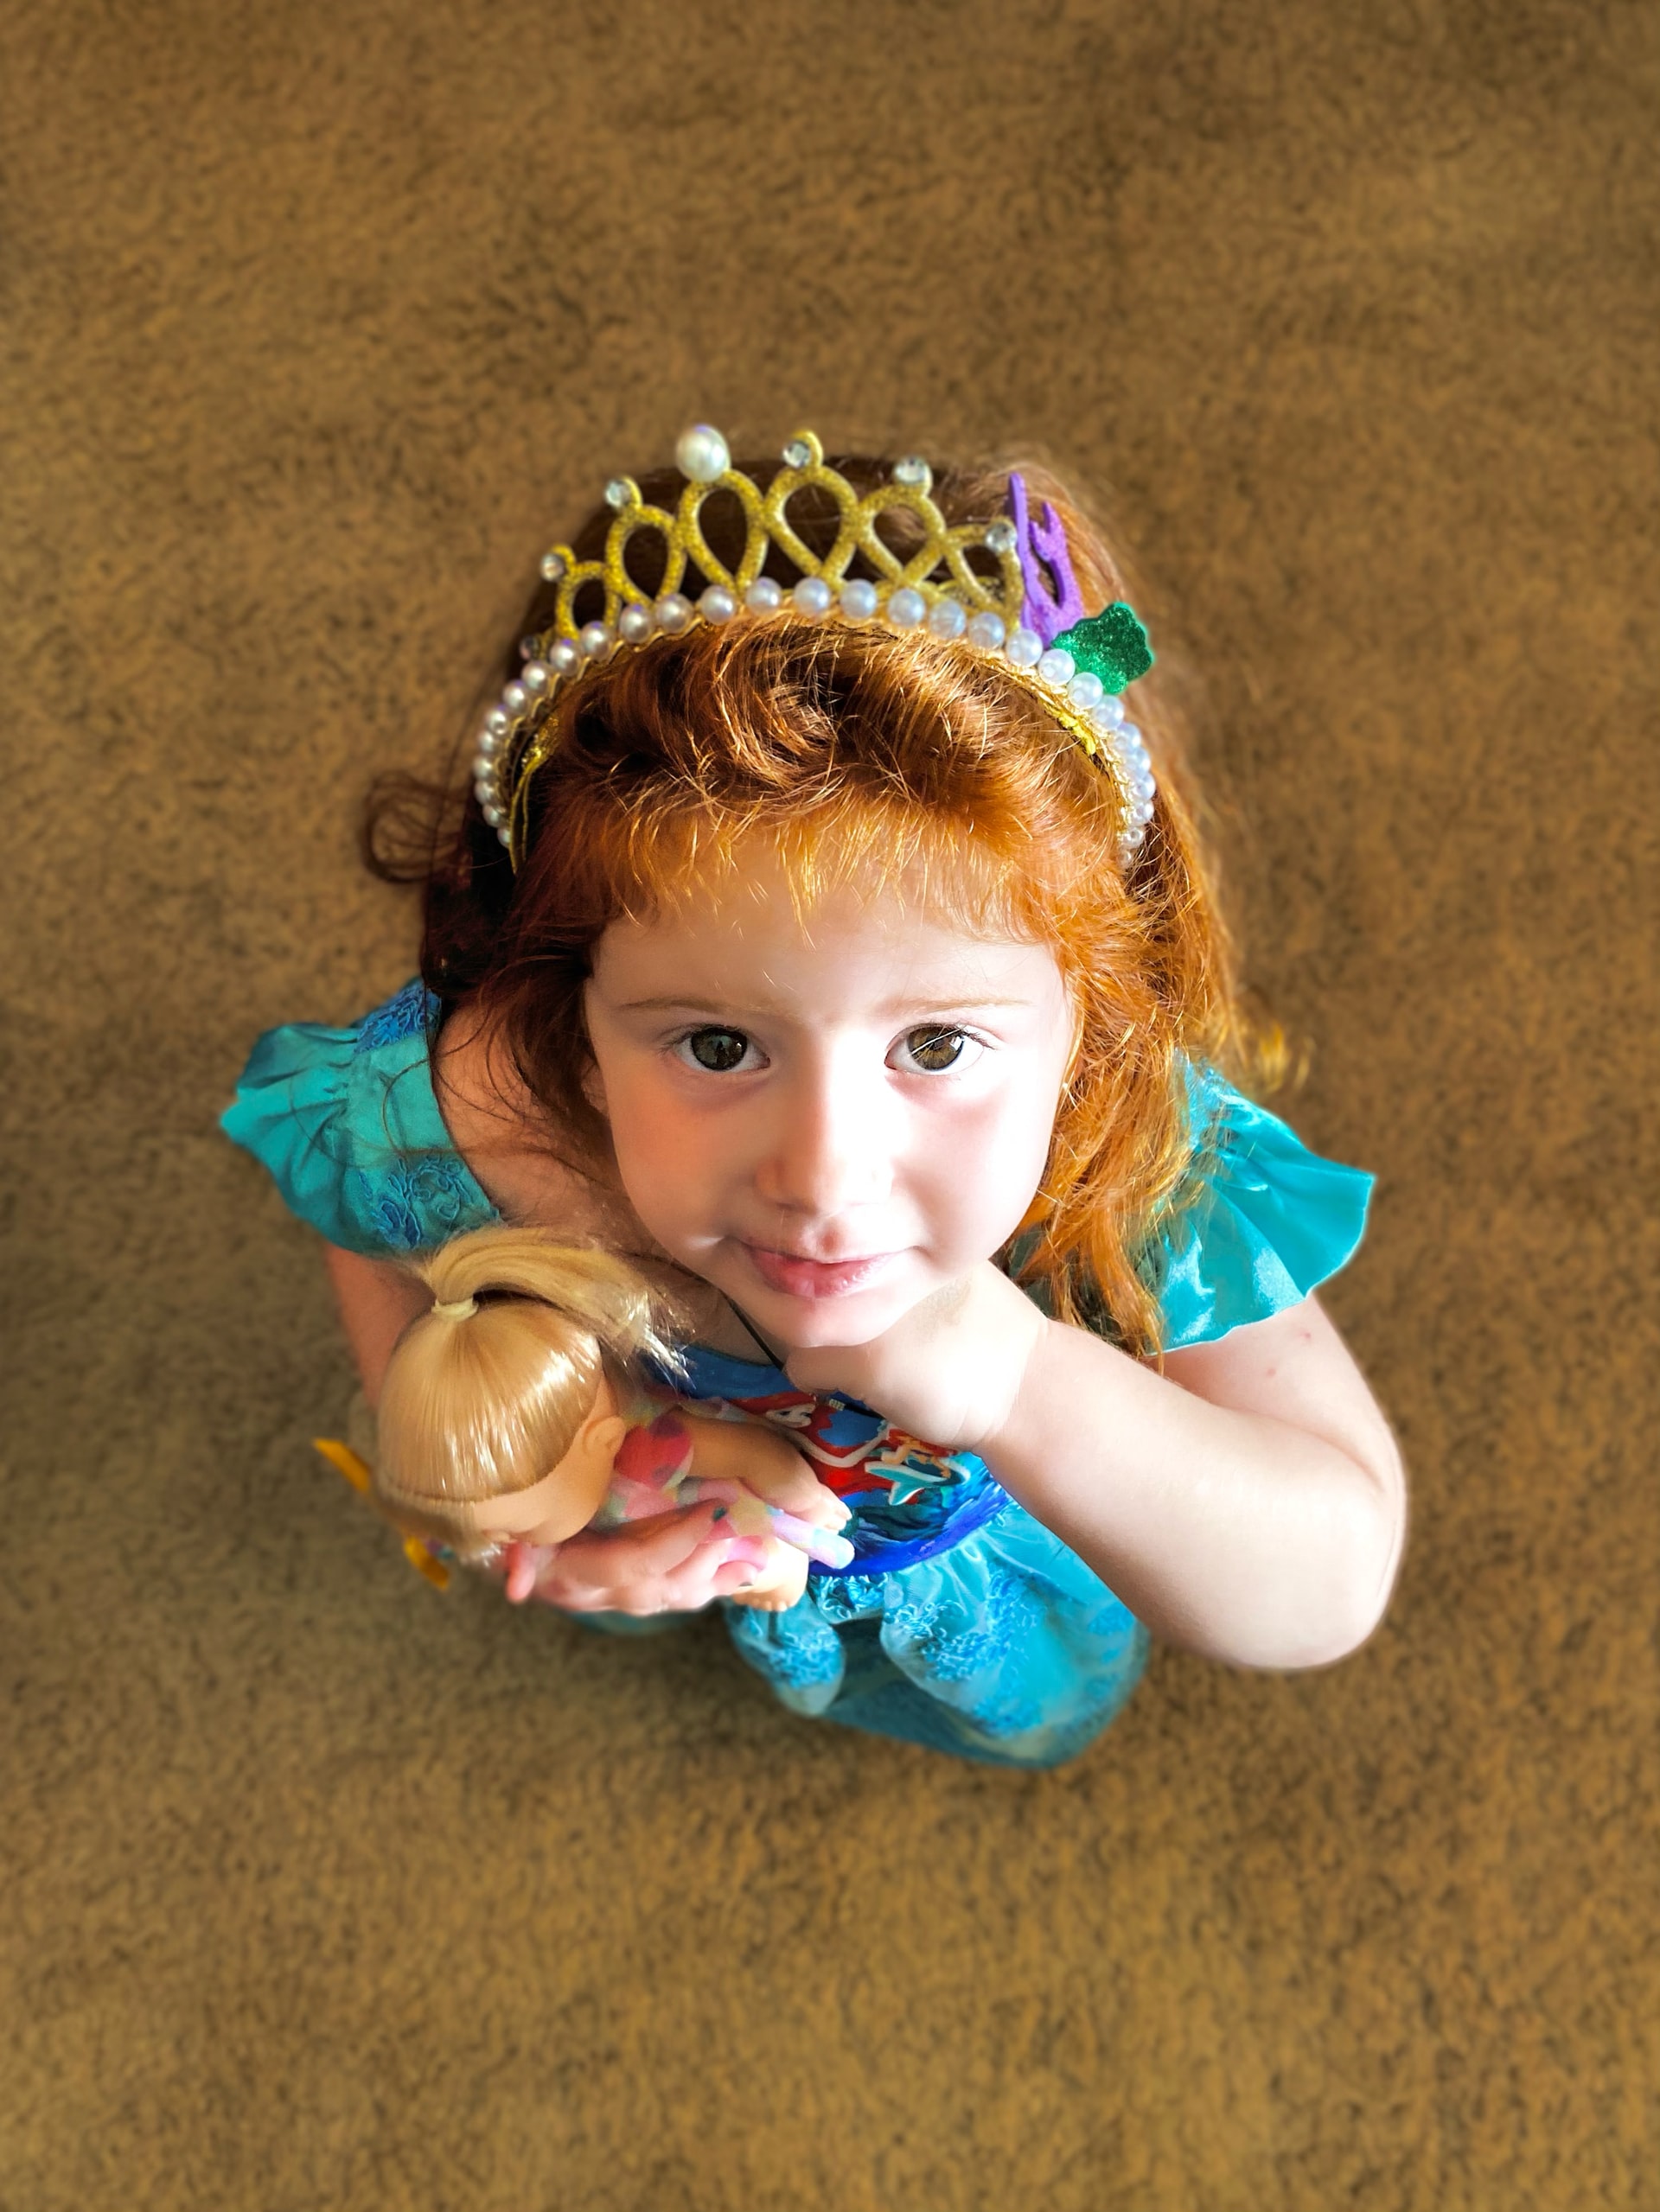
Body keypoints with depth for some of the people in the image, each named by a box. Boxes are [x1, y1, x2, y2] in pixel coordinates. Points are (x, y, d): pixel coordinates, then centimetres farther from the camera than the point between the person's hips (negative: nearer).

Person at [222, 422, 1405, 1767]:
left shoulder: (1155, 1182, -44)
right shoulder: (441, 1131, -40)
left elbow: (1334, 1595, -34)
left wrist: (1025, 1384, -49)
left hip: (1001, 1527, 1)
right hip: (645, 1529, -1)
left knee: (1041, 1709, 36)